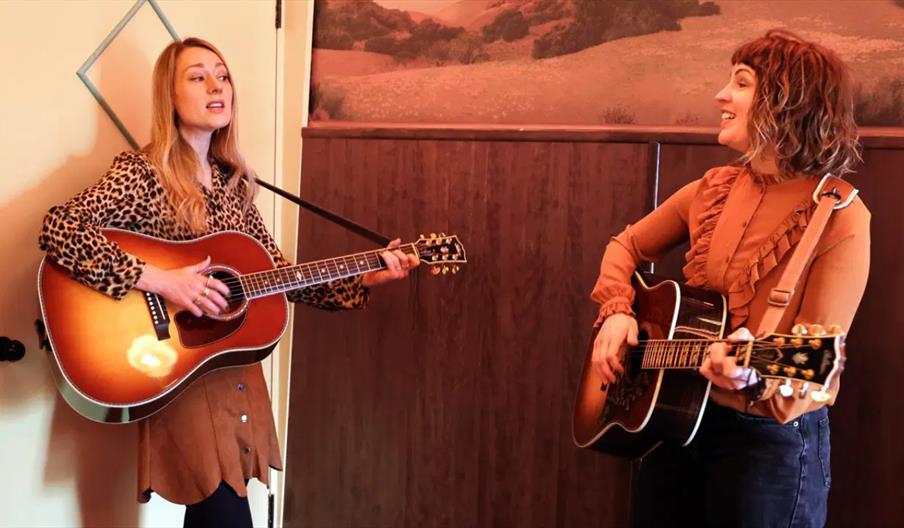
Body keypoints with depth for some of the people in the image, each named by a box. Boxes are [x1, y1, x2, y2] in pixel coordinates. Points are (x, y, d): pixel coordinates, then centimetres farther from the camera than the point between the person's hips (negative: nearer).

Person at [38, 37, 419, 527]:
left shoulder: (232, 182, 10)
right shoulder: (142, 173, -10)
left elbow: (277, 272, 10)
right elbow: (58, 229, -24)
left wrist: (365, 279, 1)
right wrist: (157, 280, -28)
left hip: (238, 375, 6)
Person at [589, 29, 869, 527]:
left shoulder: (839, 217, -15)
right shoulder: (715, 189, 3)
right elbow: (628, 245, 14)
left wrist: (755, 377, -38)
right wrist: (617, 312, -4)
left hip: (770, 439, -6)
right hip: (675, 419, 6)